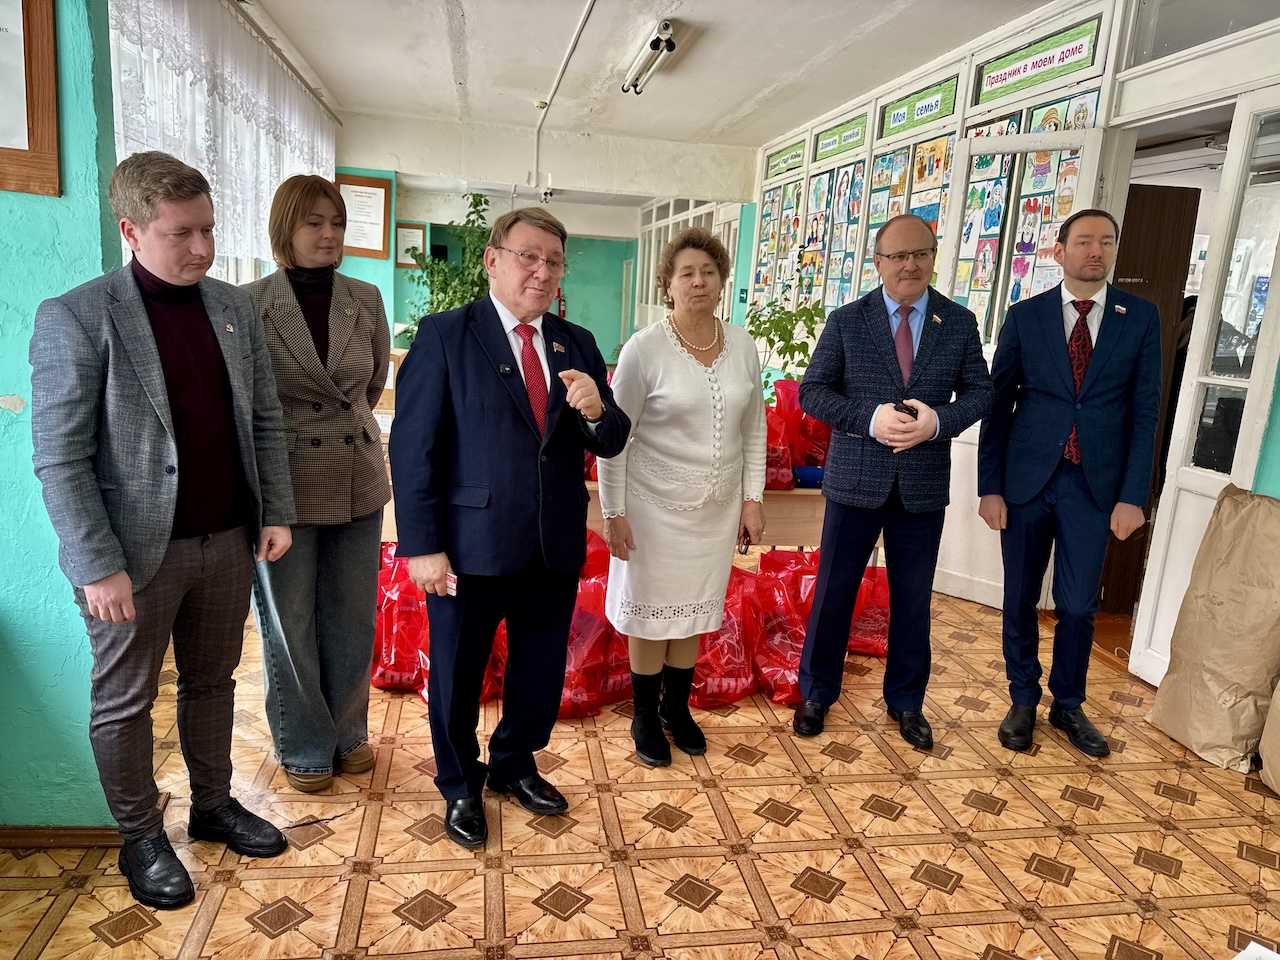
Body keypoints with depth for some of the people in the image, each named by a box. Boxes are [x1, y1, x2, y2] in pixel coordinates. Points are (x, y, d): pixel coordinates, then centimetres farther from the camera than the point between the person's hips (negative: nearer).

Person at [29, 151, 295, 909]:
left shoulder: (236, 308, 4)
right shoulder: (76, 317, -11)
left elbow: (266, 420, 9)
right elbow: (61, 460, -13)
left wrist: (277, 512, 3)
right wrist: (99, 566, -16)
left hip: (230, 540, 5)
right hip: (140, 551, -4)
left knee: (212, 681, 19)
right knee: (125, 702, 12)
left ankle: (214, 805, 38)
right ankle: (142, 839, 31)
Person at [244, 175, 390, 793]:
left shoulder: (366, 300, 2)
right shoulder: (252, 302, -8)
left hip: (358, 481, 3)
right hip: (283, 484, -3)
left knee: (352, 617, 13)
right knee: (288, 622, 9)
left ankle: (347, 731, 33)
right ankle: (304, 748, 29)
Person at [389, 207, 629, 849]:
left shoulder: (577, 345, 7)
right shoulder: (445, 336, -7)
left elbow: (609, 443, 6)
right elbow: (412, 446, -10)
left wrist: (596, 411, -17)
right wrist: (422, 545, -15)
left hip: (555, 547, 5)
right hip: (471, 545, -4)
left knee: (540, 669, 19)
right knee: (457, 675, 14)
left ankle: (514, 765, 46)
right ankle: (460, 788, 40)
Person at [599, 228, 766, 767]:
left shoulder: (742, 346, 1)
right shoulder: (645, 348, -13)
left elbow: (754, 428, 8)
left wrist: (753, 498, 5)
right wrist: (613, 512, -11)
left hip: (718, 508, 4)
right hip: (655, 506, -4)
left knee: (695, 612, 15)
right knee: (651, 614, 9)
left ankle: (677, 708, 35)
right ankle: (645, 718, 28)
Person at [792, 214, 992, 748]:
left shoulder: (959, 323, 3)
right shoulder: (847, 321, -2)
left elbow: (979, 392, 5)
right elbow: (812, 391, -4)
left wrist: (939, 420, -16)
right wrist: (871, 418, -19)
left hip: (924, 484, 2)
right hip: (856, 480, -1)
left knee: (913, 598, 13)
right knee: (833, 591, 8)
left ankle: (906, 702, 32)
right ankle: (816, 693, 28)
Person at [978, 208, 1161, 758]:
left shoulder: (1140, 317, 3)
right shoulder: (1025, 317, 2)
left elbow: (1144, 411, 2)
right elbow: (997, 405, 1)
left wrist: (1133, 496, -4)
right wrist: (990, 487, -4)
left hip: (1094, 485, 0)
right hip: (1027, 479, 0)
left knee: (1078, 606, 5)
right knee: (1021, 598, 9)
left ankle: (1068, 705, 27)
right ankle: (1023, 700, 28)